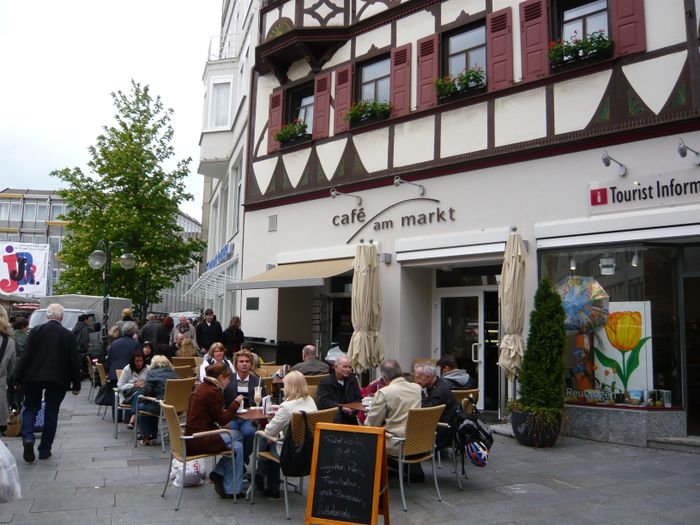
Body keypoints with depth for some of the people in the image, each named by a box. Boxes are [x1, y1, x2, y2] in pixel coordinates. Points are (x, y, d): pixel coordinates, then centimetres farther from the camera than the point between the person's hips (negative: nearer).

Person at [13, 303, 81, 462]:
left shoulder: (36, 331, -4)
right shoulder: (68, 335, -4)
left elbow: (26, 355, -5)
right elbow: (73, 361, -2)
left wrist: (18, 378, 1)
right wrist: (76, 384, 5)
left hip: (34, 377, 0)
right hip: (58, 379, 0)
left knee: (30, 409, 15)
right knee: (51, 413, 9)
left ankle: (28, 438, -9)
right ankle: (45, 450, 14)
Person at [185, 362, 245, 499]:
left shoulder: (201, 387, 12)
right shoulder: (212, 392, -18)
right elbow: (222, 420, -12)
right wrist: (236, 403, -3)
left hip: (192, 436, 10)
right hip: (199, 441, -10)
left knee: (237, 435, 14)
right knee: (238, 447, -3)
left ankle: (218, 473, 14)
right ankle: (231, 490, 5)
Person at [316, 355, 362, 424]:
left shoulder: (352, 380, 15)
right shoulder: (325, 382, 1)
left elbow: (358, 399, 14)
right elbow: (323, 402, -12)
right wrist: (341, 408, -21)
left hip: (349, 415, 5)